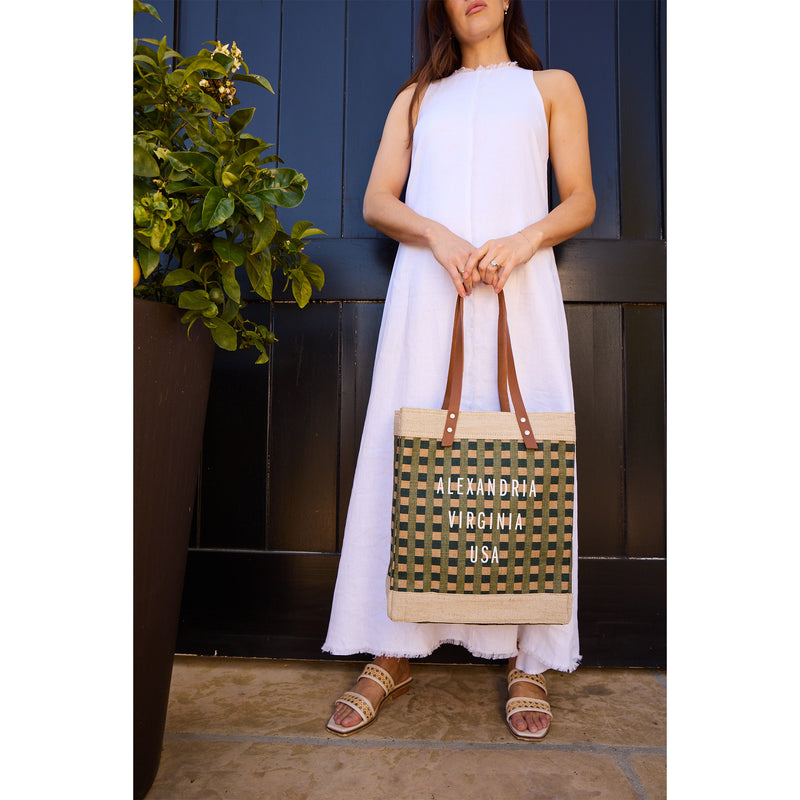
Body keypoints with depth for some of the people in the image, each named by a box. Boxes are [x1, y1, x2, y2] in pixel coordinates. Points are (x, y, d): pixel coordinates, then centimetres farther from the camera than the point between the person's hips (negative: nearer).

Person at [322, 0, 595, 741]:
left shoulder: (551, 86, 22)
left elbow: (580, 202, 11)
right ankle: (394, 653, 4)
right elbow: (377, 200, 11)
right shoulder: (417, 96, 24)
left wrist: (522, 241, -11)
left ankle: (529, 660, 5)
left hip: (518, 290, 0)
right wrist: (440, 237, -10)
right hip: (428, 290, 1)